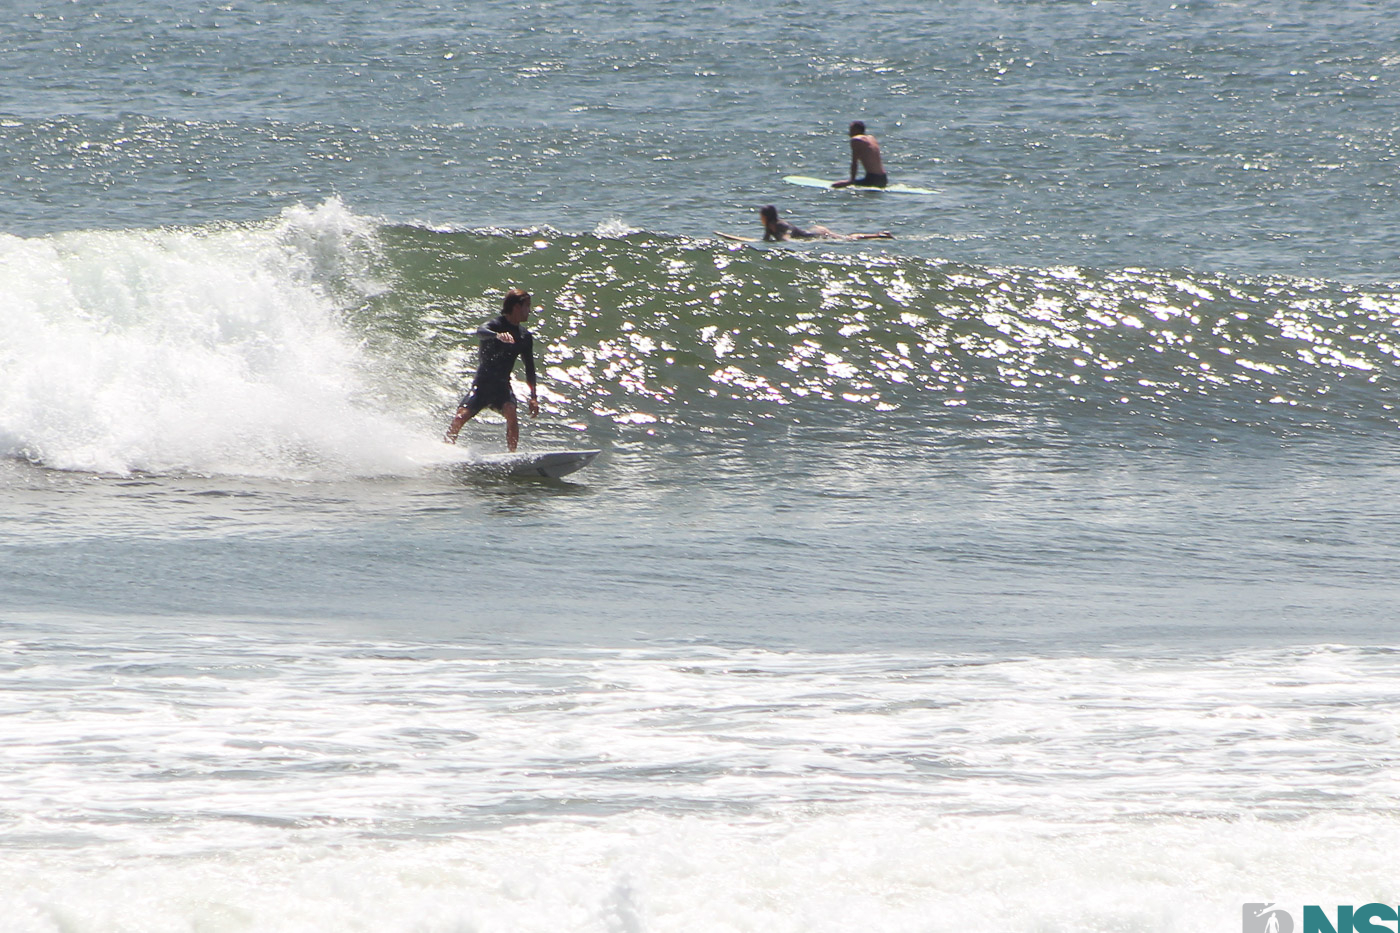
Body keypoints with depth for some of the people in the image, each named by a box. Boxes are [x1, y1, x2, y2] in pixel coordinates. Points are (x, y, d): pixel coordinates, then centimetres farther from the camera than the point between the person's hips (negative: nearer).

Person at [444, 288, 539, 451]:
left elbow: (529, 368, 17)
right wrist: (498, 335, -55)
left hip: (502, 386, 4)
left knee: (511, 414, -24)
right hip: (482, 383, -4)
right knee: (461, 416, -18)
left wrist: (533, 397, 9)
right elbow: (481, 331, -33)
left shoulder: (525, 337, 10)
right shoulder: (496, 325, -9)